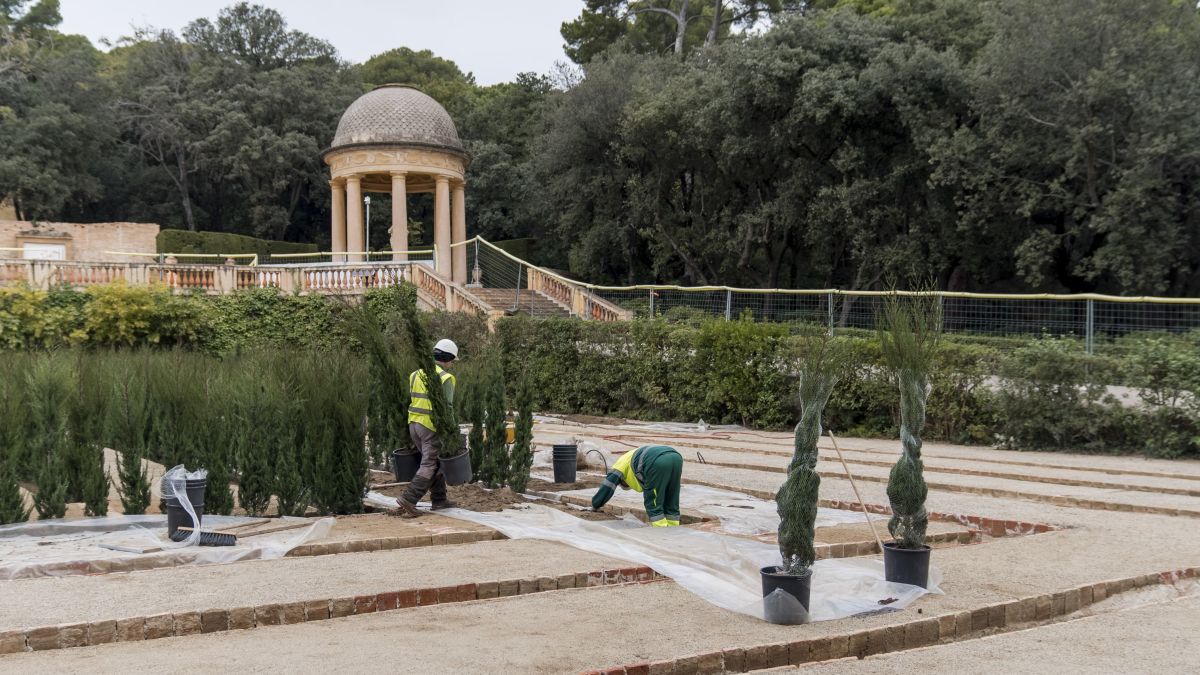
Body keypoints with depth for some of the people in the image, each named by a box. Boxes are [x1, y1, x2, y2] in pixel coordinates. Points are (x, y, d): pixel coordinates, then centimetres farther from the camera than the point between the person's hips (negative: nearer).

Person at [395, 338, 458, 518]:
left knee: (436, 462, 19)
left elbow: (410, 402, 12)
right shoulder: (445, 378, -11)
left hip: (414, 424, 8)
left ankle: (439, 499, 22)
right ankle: (408, 500, -13)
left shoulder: (416, 374, 10)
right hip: (432, 427, -8)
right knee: (428, 466, -3)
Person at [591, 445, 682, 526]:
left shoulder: (623, 462, 29)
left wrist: (595, 505, 39)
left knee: (653, 503, 6)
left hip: (659, 463, -7)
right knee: (671, 503, 18)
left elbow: (608, 485, 27)